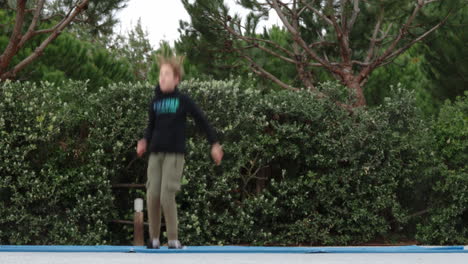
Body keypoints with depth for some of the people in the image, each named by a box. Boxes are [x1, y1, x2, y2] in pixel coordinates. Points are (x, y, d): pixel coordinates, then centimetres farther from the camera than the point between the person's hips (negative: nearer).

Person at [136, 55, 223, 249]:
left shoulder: (183, 100, -1)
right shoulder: (155, 101, 10)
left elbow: (202, 121, 4)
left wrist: (215, 144, 3)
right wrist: (144, 141, 1)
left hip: (174, 154, -4)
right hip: (155, 153, 4)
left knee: (167, 197, -12)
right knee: (152, 196, -2)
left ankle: (173, 239, -3)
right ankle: (154, 238, 9)